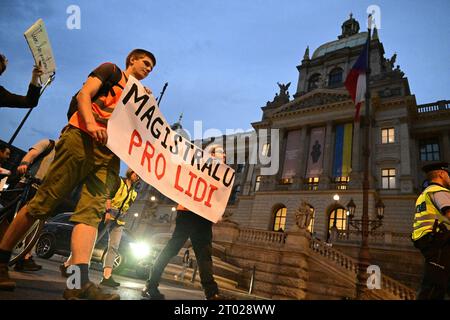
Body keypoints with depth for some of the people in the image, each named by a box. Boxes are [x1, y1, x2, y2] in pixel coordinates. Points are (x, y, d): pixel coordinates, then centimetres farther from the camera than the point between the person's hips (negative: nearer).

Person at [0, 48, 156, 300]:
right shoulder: (111, 70, 17)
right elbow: (84, 94, 2)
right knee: (44, 202, -5)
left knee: (92, 210, -12)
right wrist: (91, 123, -16)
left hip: (111, 151, 5)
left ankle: (79, 281, -23)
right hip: (83, 138, -4)